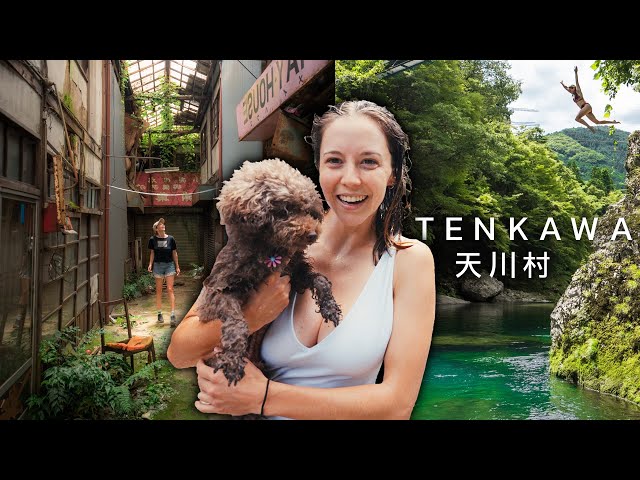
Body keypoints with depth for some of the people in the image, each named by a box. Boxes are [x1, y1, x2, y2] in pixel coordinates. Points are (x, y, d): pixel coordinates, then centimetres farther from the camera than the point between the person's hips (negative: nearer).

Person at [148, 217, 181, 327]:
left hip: (169, 265, -1)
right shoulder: (153, 239, -1)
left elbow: (174, 253, 6)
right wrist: (150, 264, -3)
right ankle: (159, 314, 19)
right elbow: (152, 253, 9)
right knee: (159, 290, 8)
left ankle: (173, 315, -8)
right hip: (158, 265, 1)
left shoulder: (170, 239, -2)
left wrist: (177, 266, 9)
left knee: (170, 290, -6)